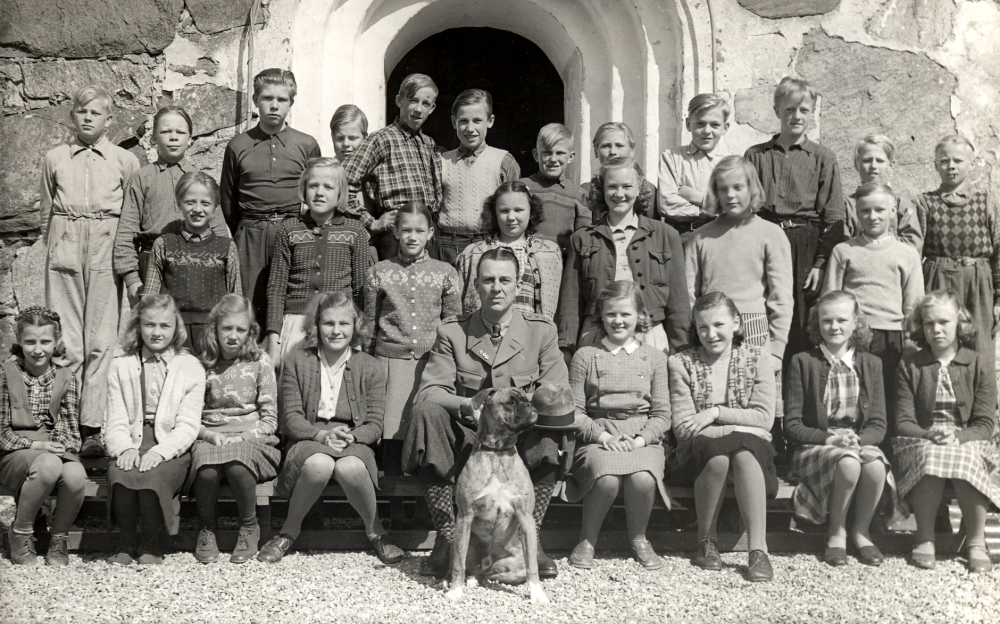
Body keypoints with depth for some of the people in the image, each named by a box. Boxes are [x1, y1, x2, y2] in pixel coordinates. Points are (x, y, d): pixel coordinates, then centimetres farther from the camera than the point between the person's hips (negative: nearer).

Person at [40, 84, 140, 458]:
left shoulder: (125, 161, 8)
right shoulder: (54, 159, 12)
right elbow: (45, 212, 20)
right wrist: (55, 243, 12)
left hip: (106, 250, -1)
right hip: (64, 250, 1)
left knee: (101, 340, -4)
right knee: (64, 340, -1)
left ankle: (94, 428, 0)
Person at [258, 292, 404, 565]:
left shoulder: (371, 368, 6)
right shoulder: (297, 363, 5)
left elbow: (375, 425, 2)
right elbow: (291, 418, 0)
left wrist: (350, 436, -19)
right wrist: (322, 434, -18)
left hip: (354, 442, 0)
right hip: (309, 439, 0)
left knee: (350, 468, -36)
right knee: (319, 465, -37)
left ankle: (375, 531, -8)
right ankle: (289, 531, -10)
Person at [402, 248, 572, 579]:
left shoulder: (541, 330, 5)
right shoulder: (452, 331, 4)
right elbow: (428, 392, -7)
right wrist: (466, 406, -28)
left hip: (522, 439, 0)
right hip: (467, 439, 1)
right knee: (427, 411, -27)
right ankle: (445, 536, -24)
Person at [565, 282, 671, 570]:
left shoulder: (654, 357, 13)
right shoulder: (585, 356, 9)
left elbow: (662, 414, 8)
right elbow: (575, 411, 4)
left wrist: (640, 440, -10)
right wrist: (603, 436, -12)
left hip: (642, 438, 1)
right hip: (597, 436, -1)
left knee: (642, 479, -32)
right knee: (606, 479, -33)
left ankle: (638, 539, 0)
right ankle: (587, 541, -5)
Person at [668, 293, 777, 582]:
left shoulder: (757, 358, 9)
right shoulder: (681, 363, 6)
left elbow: (764, 417, 0)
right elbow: (683, 426, -4)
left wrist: (716, 412, -10)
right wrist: (737, 428, -15)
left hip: (751, 448, 1)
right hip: (699, 450, 0)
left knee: (743, 454, -36)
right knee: (719, 455, -36)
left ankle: (758, 549, -34)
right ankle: (706, 540, -15)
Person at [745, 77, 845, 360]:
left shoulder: (823, 158, 8)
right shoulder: (755, 155, 13)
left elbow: (833, 218, 3)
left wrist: (821, 263, -6)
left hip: (806, 249, -1)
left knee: (801, 326, -3)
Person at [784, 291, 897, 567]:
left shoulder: (871, 364, 11)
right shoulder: (803, 362, 3)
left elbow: (878, 425, 7)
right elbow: (792, 425, -1)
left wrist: (857, 439, -15)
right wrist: (828, 438, -17)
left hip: (860, 444, 3)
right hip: (815, 448, -2)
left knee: (876, 465, -33)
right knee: (848, 463, -35)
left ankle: (862, 531, -7)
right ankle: (836, 532, -11)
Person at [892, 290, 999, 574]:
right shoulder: (909, 366, 9)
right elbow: (903, 422, 1)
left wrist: (957, 437, -20)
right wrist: (929, 435, -20)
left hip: (968, 443, 0)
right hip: (921, 442, 0)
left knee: (970, 458, -35)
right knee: (929, 456, -35)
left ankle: (976, 542, -20)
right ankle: (925, 539, -22)